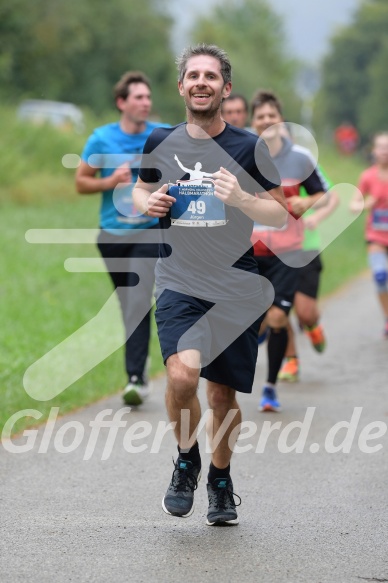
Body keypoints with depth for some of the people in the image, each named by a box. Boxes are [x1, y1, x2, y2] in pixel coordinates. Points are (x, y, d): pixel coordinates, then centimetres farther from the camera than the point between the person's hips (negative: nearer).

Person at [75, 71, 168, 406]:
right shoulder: (102, 139, -2)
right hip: (112, 235, 2)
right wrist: (110, 181, -13)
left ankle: (136, 378, -17)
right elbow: (81, 182, 4)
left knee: (139, 303, -16)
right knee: (129, 306, 11)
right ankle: (138, 371, 28)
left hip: (149, 232, -2)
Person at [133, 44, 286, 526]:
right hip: (178, 282, 0)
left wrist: (240, 198, -16)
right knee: (183, 373, -24)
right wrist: (149, 203, 0)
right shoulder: (159, 143, 7)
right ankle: (187, 462, 4)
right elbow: (141, 192, 24)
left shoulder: (249, 147, 1)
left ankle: (220, 481, 32)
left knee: (223, 393, 6)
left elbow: (281, 215, 3)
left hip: (235, 287, 0)